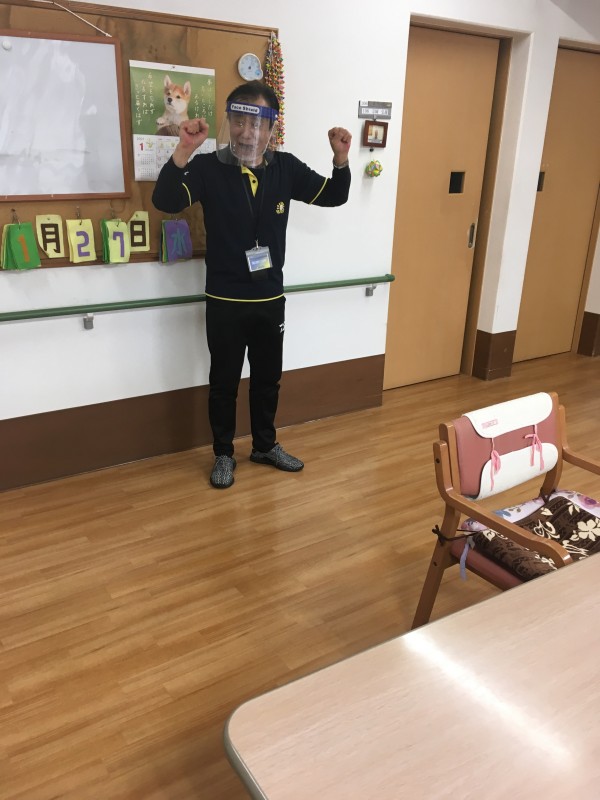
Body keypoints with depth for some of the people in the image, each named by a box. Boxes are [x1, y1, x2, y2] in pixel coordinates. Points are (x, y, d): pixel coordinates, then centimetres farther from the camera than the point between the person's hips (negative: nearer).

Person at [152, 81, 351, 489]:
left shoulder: (286, 167, 0)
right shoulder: (209, 167, -11)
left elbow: (333, 196, 7)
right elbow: (165, 201, -23)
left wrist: (341, 157, -11)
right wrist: (184, 150, -37)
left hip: (271, 299, 4)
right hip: (225, 301, -3)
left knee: (268, 378, 17)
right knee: (224, 382, 9)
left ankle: (265, 445, 36)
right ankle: (223, 454, 27)